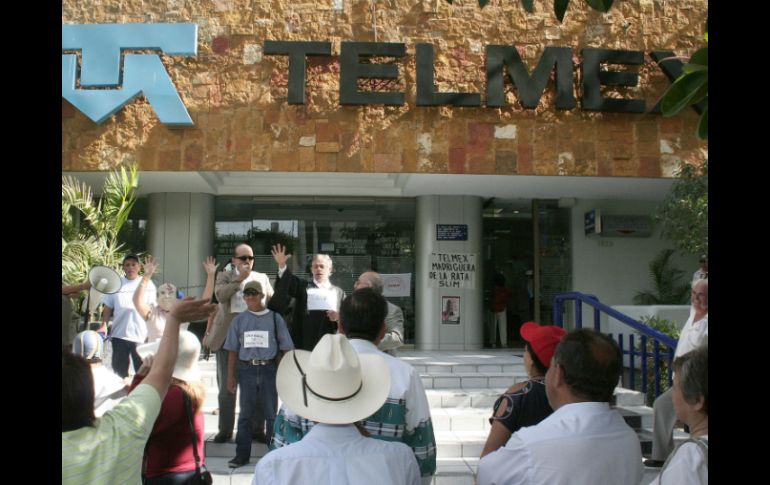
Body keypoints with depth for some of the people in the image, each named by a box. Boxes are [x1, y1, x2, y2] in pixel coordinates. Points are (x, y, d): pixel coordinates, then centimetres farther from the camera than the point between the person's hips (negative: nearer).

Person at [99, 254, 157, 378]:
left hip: (141, 335, -2)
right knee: (119, 370, 11)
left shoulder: (147, 284, 3)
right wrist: (104, 325, -3)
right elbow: (108, 308, 11)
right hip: (119, 335, 2)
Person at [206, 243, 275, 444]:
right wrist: (238, 279, -21)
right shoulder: (224, 276, 7)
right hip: (229, 335, -1)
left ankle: (258, 428, 13)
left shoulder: (262, 278, 12)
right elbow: (220, 294, -13)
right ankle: (225, 429, 16)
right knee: (226, 385, 6)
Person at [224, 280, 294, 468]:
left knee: (271, 413, 4)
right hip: (247, 370, 1)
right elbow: (233, 350, 9)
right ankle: (242, 454, 13)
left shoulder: (274, 318, 3)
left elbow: (283, 349, 4)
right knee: (245, 413, 6)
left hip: (268, 369, -1)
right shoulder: (239, 320, 7)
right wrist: (230, 375, 5)